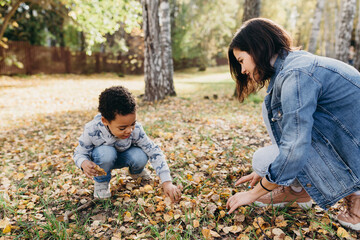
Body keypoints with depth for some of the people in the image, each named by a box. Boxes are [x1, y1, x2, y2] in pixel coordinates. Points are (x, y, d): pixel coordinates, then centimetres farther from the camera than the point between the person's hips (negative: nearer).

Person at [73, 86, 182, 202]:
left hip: (123, 157, 2)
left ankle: (136, 172, 8)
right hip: (101, 158, -2)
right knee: (106, 153, -37)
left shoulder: (135, 129, -31)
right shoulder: (92, 130, -33)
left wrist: (167, 182, -34)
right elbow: (79, 153, -16)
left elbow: (154, 152, -26)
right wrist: (84, 163, -42)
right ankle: (101, 182, -6)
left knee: (140, 156, -31)